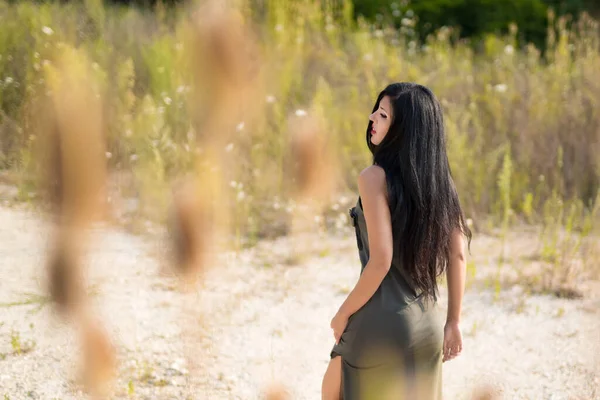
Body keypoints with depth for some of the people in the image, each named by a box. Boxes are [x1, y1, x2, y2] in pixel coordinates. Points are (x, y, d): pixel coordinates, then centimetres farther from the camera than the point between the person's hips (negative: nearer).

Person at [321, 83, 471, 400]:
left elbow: (381, 261, -20)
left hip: (383, 321, -6)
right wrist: (454, 322, 14)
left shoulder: (375, 178, -15)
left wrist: (343, 314, -7)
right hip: (429, 324, 6)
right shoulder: (439, 178, 4)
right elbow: (458, 256, 6)